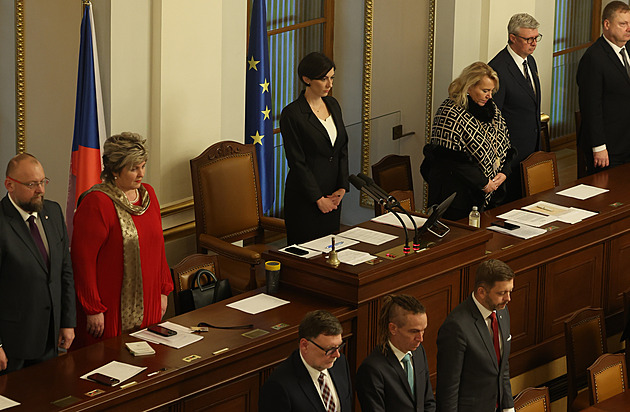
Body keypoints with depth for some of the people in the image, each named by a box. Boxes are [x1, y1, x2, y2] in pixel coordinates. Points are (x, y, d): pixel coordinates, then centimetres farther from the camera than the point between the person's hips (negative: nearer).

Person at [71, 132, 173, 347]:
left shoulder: (147, 194, 9)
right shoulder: (97, 203, -16)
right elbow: (83, 258, -16)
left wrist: (163, 290, 16)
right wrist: (93, 309, -17)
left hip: (148, 305, 7)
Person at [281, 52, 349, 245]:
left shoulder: (332, 105, 9)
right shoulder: (292, 114, -12)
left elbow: (343, 149, 11)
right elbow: (296, 162, -12)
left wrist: (342, 187, 0)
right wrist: (318, 198, -12)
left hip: (332, 195, 6)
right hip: (304, 198, -6)